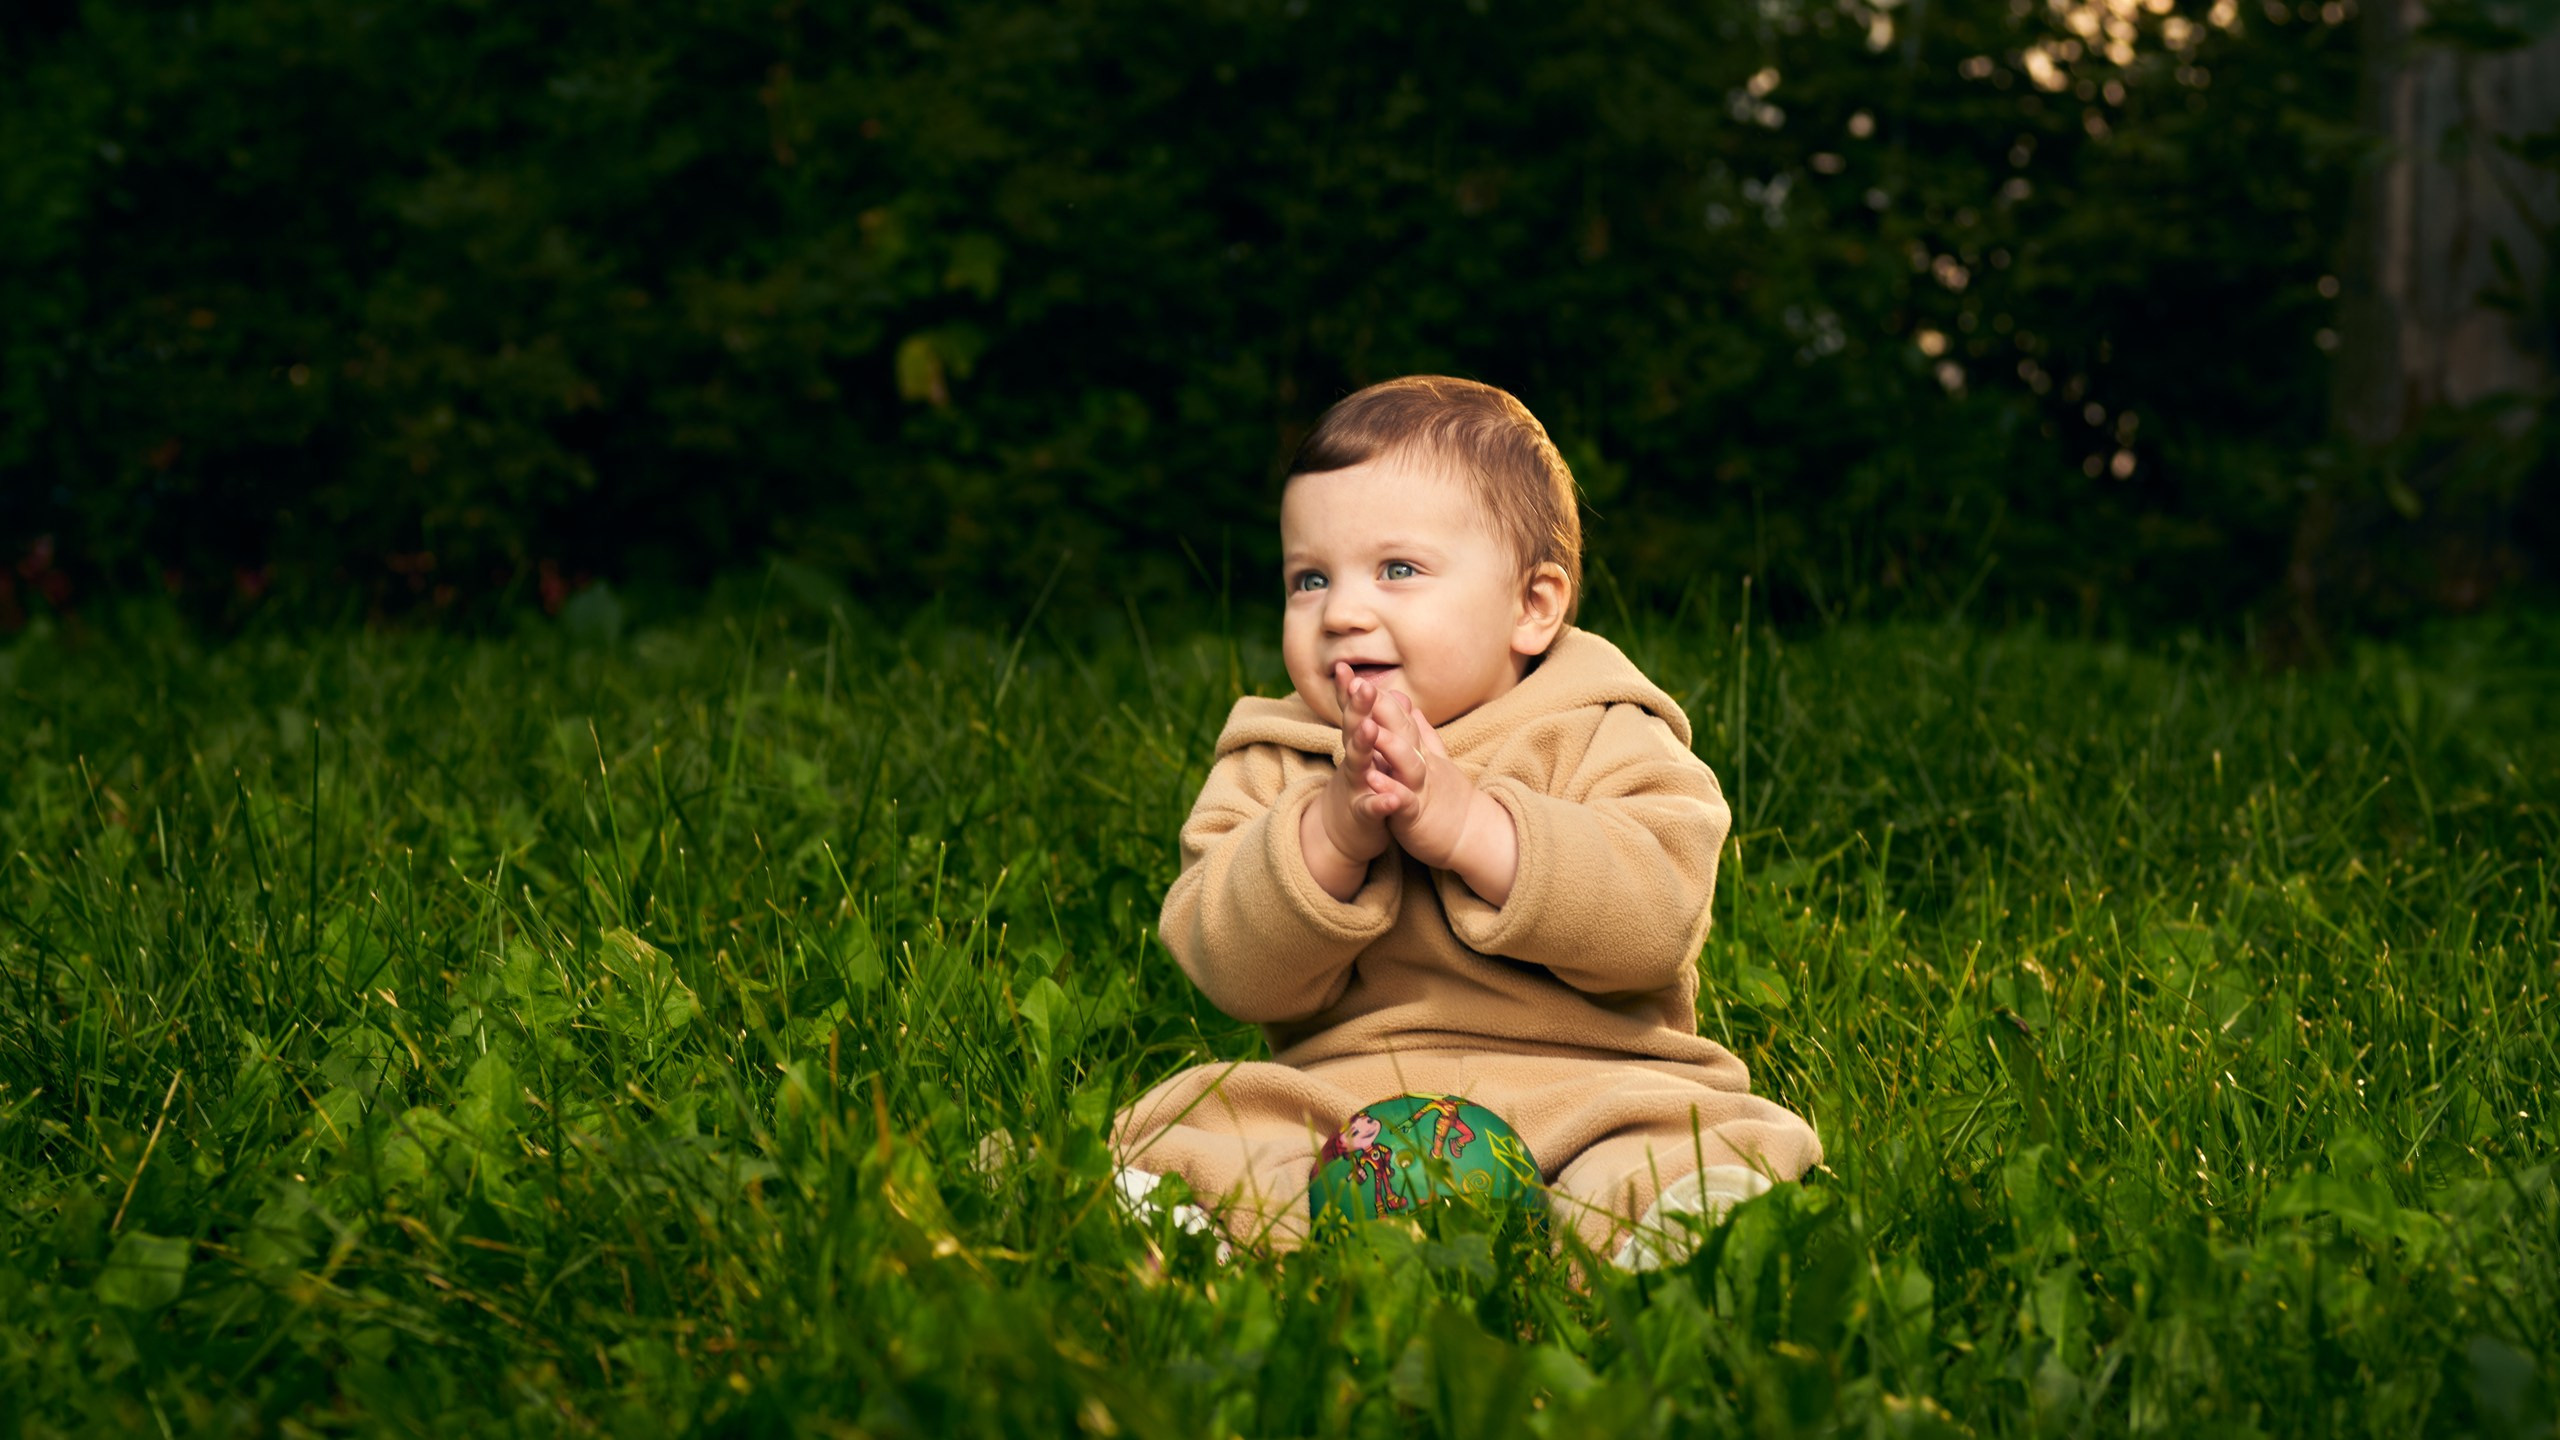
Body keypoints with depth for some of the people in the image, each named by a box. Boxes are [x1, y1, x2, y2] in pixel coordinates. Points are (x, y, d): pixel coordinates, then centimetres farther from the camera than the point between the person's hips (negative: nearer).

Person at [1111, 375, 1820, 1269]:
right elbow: (1235, 971, -4)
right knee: (1183, 1142, -23)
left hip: (1584, 1089, -1)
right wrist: (1335, 828, -21)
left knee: (1710, 1154, -31)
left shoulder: (1602, 741, 4)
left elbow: (1656, 918, -15)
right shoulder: (1270, 767, 10)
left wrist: (1464, 824, -24)